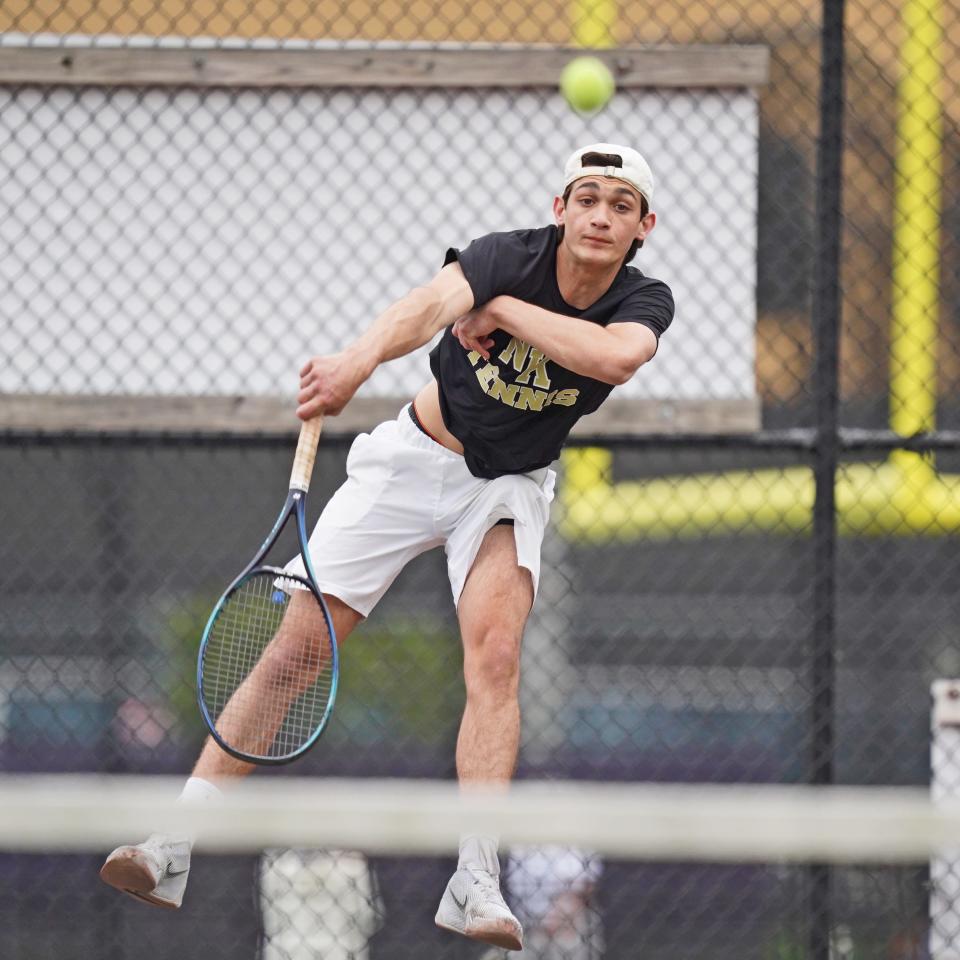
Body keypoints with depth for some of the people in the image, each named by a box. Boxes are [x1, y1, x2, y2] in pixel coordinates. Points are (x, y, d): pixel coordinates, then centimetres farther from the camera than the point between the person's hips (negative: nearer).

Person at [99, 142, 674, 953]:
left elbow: (618, 356, -39)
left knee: (495, 651, -24)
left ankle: (475, 885, -27)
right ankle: (172, 849, -1)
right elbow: (432, 305, -42)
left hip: (509, 487, 1)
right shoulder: (506, 256, -21)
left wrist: (504, 309, -31)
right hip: (415, 457, -1)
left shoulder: (644, 303, -15)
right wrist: (359, 360, -62)